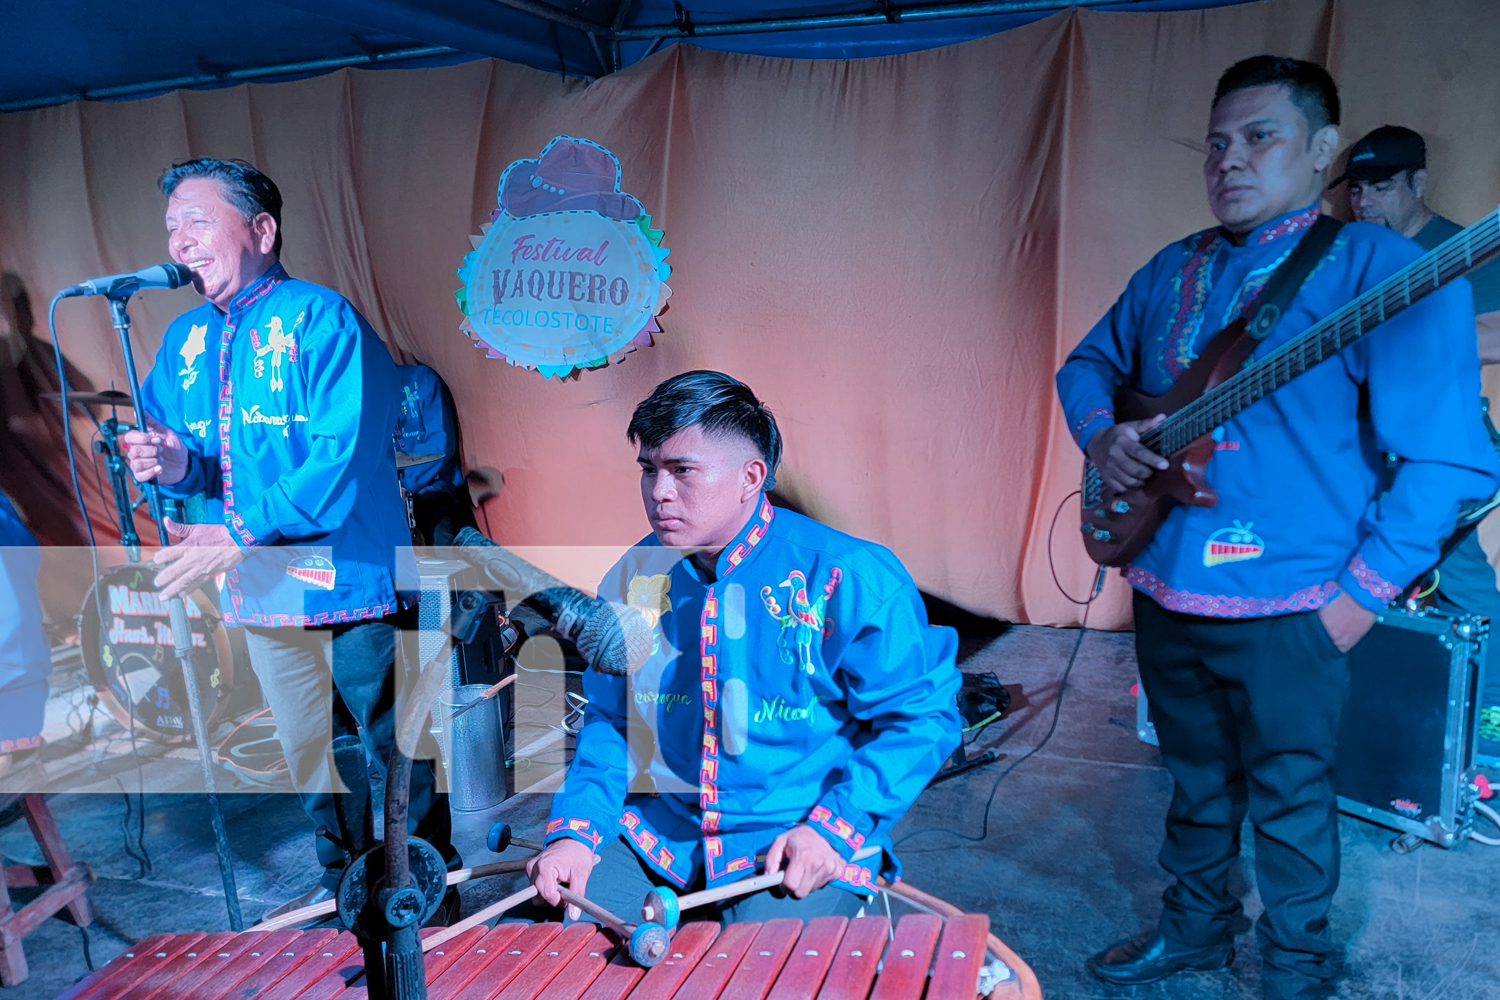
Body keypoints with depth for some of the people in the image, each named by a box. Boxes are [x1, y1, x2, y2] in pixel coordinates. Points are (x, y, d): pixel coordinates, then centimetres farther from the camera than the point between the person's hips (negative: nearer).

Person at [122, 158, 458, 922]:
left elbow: (346, 459, -21)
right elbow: (183, 455, 18)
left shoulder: (322, 320, -12)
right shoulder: (185, 340, 10)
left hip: (349, 583, -7)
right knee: (306, 756, 18)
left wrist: (241, 535, -22)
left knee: (395, 748, 5)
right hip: (259, 596, 7)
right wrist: (175, 466, -6)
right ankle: (342, 882, 38)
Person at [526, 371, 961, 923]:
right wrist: (576, 830, -6)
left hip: (803, 844, -4)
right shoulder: (632, 579, 2)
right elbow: (608, 722, 10)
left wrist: (836, 826, -18)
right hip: (657, 836, 5)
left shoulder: (850, 579, -14)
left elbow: (921, 715, -9)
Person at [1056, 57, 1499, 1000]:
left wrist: (1359, 597, -18)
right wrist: (1101, 434, -3)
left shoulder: (1384, 270, -12)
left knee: (1290, 803, 12)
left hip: (1286, 612, -5)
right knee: (1198, 778, 22)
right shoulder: (1171, 272, 8)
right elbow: (1088, 363, 19)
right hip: (1167, 592, 6)